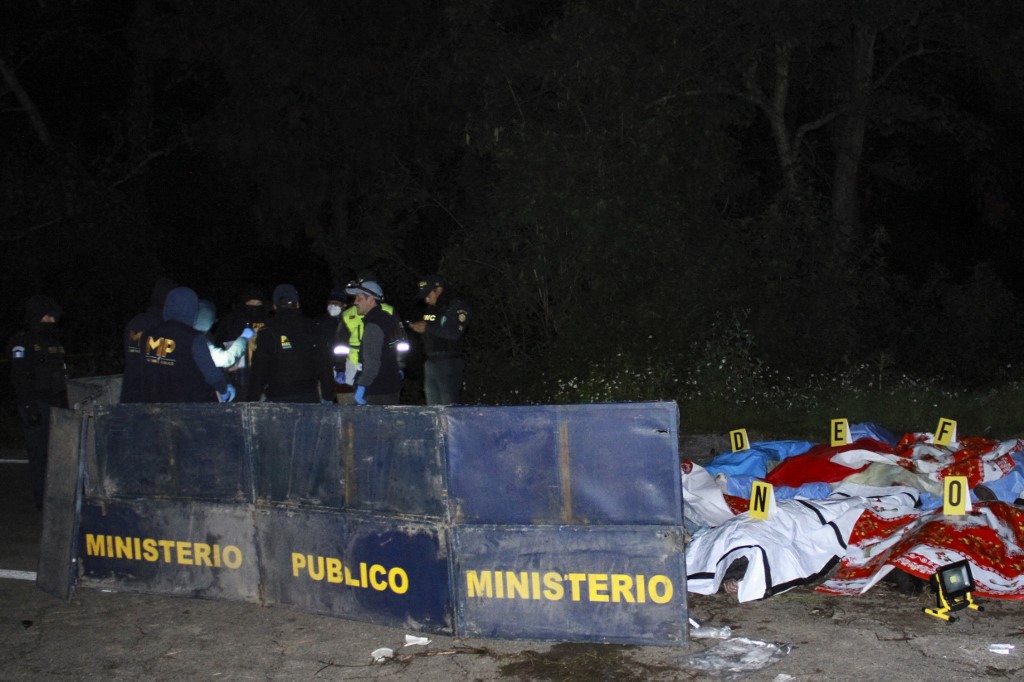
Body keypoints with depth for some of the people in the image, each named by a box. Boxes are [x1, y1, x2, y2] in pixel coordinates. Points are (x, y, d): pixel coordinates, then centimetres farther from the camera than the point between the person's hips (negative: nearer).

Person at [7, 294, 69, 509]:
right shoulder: (22, 343, -5)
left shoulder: (53, 342, 19)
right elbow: (20, 378, -13)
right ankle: (42, 499, 0)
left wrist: (64, 404, 20)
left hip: (55, 403, 7)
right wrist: (29, 406, -20)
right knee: (39, 452, -5)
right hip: (36, 405, -7)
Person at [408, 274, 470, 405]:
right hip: (430, 362, 8)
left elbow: (454, 333, -20)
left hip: (448, 363, -8)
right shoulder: (431, 308, 17)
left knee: (448, 406, -9)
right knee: (432, 407, 9)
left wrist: (427, 328, -17)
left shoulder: (457, 306, -7)